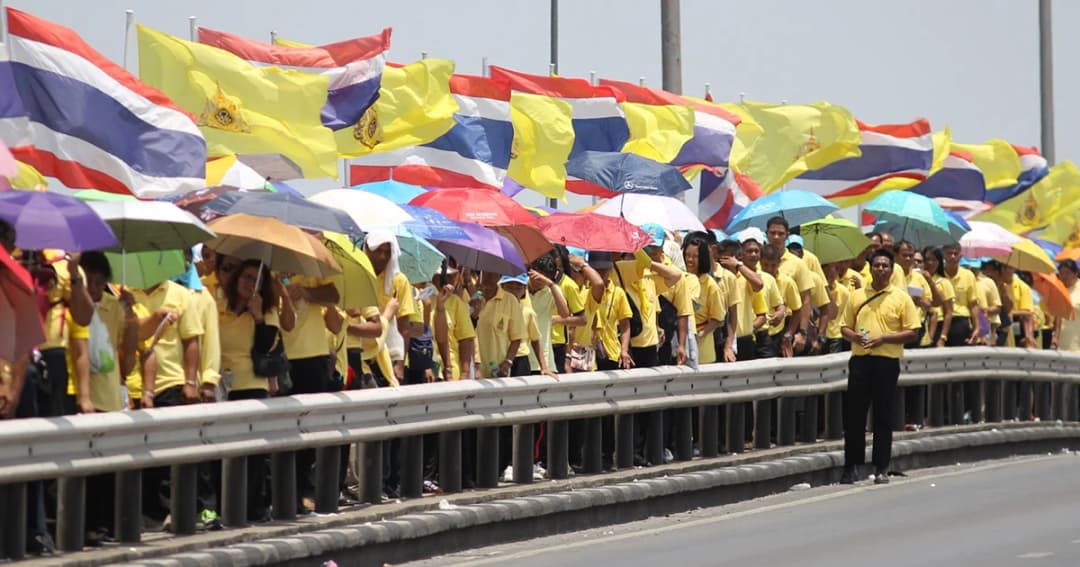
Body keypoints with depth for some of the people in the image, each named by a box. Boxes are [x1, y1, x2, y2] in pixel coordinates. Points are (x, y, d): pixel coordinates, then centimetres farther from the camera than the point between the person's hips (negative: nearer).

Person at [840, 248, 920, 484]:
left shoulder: (901, 298, 2)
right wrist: (854, 336, -7)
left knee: (883, 416, 1)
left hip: (887, 361, -3)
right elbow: (845, 327, 16)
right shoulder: (857, 296, 12)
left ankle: (881, 468, 8)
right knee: (854, 413, 1)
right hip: (860, 359, 3)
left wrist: (884, 338, -14)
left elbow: (912, 332, -2)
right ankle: (851, 466, 9)